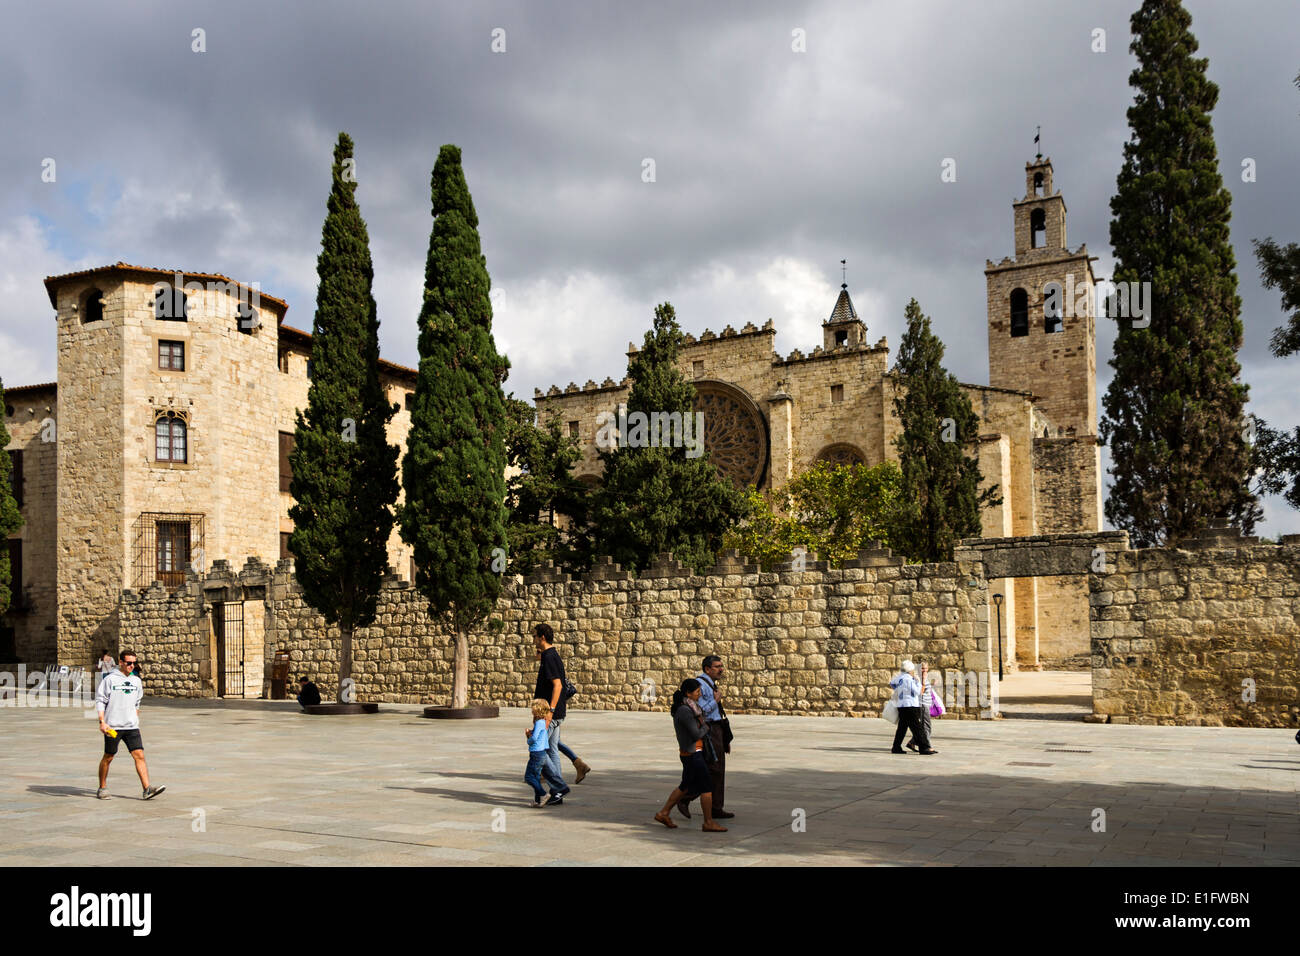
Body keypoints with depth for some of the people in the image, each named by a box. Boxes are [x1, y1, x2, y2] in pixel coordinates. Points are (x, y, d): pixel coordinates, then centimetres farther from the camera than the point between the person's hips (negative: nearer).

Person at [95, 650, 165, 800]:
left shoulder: (136, 681, 12)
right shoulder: (110, 679, -4)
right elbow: (100, 700, -4)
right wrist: (102, 722, -11)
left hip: (131, 727, 4)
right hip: (112, 726, -4)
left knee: (139, 755, -7)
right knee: (108, 758, 6)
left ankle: (147, 789, -13)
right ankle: (102, 788, 23)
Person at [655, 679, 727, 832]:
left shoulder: (685, 707, 7)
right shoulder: (685, 711, -22)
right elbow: (696, 734, -21)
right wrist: (706, 727, -3)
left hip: (690, 752, 10)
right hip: (692, 755, -10)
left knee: (686, 786, 19)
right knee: (707, 787, -2)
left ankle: (663, 813, 25)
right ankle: (709, 823, 5)